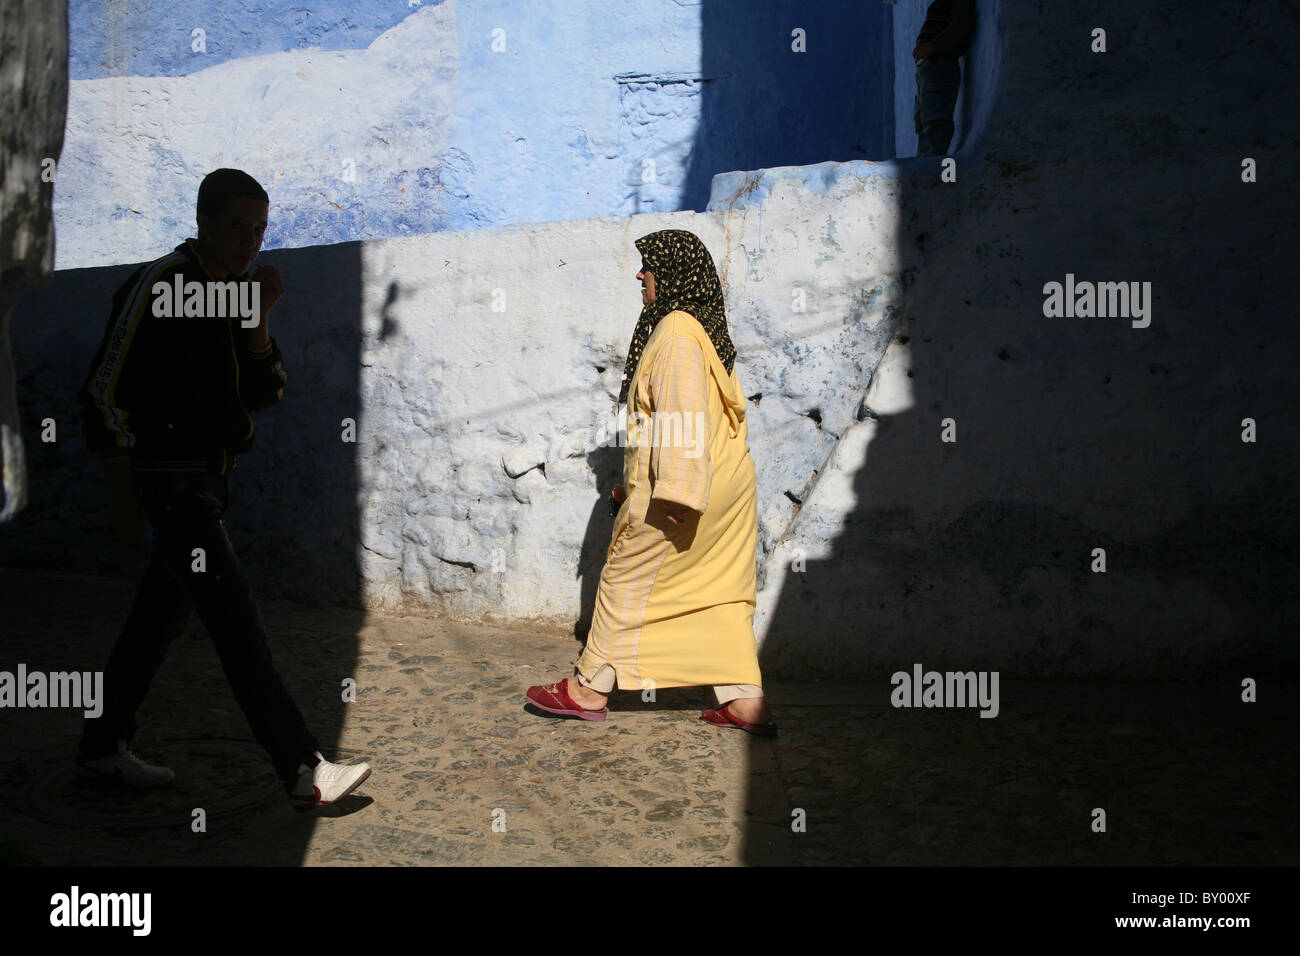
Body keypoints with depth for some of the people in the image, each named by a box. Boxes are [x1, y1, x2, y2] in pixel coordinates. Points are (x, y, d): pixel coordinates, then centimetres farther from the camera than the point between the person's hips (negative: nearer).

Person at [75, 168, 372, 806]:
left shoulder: (236, 292, 12)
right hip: (167, 482, -9)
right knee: (236, 621, -11)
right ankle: (304, 772, -9)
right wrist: (123, 496, -15)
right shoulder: (159, 285, -12)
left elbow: (261, 394, 11)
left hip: (208, 479, 9)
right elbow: (105, 392, -14)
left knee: (162, 614, 15)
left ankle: (102, 747, 29)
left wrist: (259, 322, -4)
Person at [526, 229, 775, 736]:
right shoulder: (704, 328, 18)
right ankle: (745, 701, 9)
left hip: (684, 488, -9)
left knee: (627, 579, 4)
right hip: (728, 485, 9)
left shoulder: (677, 330, -14)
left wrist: (673, 495, -26)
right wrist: (633, 483, 26)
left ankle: (589, 688, 17)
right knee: (719, 593, 10)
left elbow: (682, 418, -23)